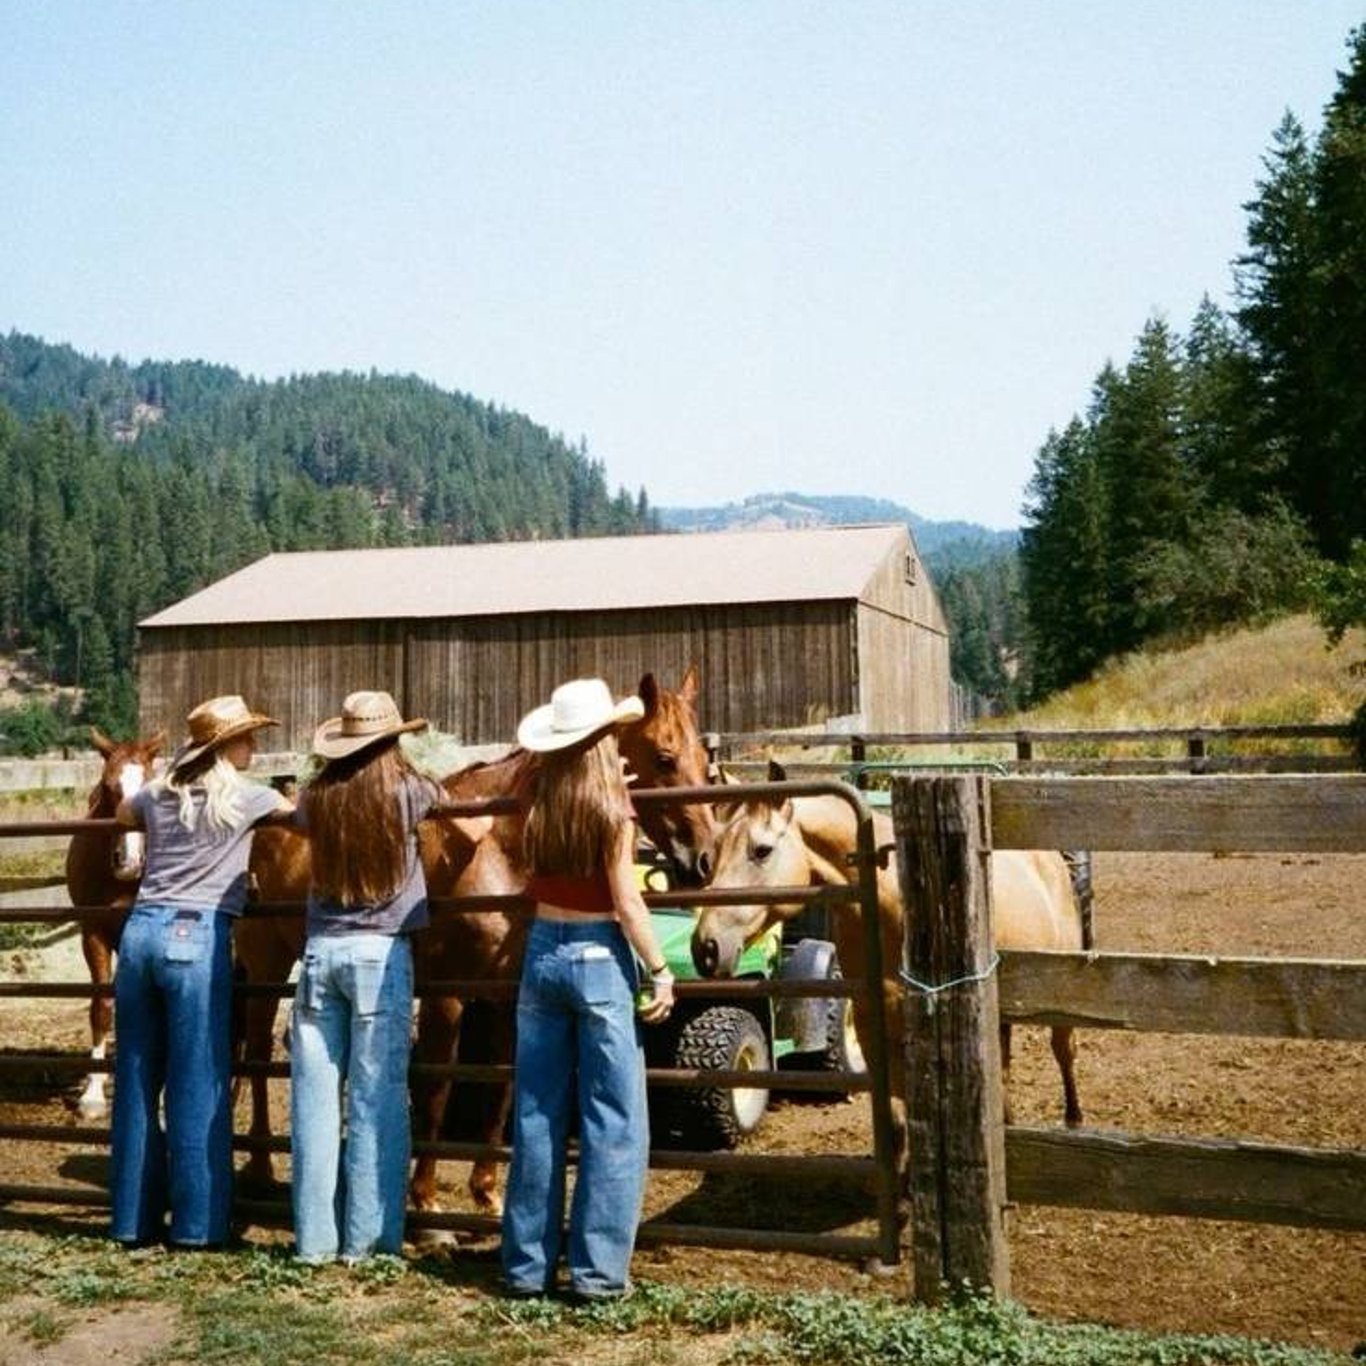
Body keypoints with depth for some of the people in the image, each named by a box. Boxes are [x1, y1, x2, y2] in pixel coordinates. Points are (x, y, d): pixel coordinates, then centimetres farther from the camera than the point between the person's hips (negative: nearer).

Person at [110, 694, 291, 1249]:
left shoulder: (158, 793, 14)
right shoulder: (247, 796, 0)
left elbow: (121, 815, 38)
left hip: (140, 932, 6)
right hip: (196, 938, -6)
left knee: (136, 1081, 11)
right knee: (197, 1087, 0)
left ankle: (135, 1218, 20)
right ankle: (196, 1223, 5)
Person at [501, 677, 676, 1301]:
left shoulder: (539, 804, 3)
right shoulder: (612, 809, -12)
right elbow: (626, 904, -13)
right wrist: (660, 973, -5)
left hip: (542, 951, 6)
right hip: (600, 957, -6)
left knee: (536, 1116, 13)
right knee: (613, 1122, 4)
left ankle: (527, 1263, 21)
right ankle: (598, 1268, 7)